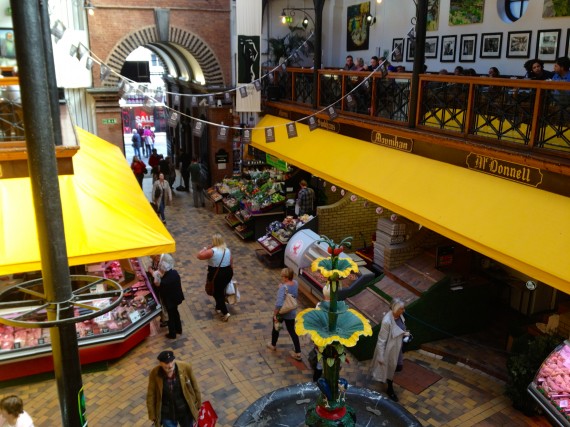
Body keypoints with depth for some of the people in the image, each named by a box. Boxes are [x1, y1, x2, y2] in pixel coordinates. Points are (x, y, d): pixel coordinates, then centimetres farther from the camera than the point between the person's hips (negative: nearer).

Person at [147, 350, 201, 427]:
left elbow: (194, 386, -7)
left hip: (185, 410, 1)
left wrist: (198, 404, 4)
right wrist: (152, 415, -1)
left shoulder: (186, 368, -23)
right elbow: (151, 395, -7)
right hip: (167, 413, 0)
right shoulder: (154, 374, -22)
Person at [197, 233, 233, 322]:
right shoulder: (228, 250, -1)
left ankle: (225, 313, 4)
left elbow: (199, 256, -16)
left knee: (217, 293, 8)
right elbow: (231, 264, 6)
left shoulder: (212, 251, -20)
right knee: (221, 291, 24)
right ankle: (219, 307, 40)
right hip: (228, 273, 6)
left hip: (216, 275, -6)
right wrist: (230, 274, 18)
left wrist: (206, 248, -7)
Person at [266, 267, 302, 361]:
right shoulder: (296, 283, -10)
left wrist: (275, 314, -21)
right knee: (292, 331, 18)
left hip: (281, 312, -5)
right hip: (292, 313, 5)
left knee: (275, 328, 23)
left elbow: (279, 304, -35)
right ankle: (298, 353, 19)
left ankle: (273, 345, 46)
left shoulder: (283, 287, -31)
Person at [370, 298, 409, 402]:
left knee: (398, 367, 24)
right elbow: (381, 340, -24)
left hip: (397, 347, 8)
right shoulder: (387, 321, -33)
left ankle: (384, 377, 53)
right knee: (390, 368, 13)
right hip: (390, 349, -8)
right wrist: (381, 356, -19)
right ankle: (390, 390, 37)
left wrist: (404, 333, -6)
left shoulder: (399, 315, -9)